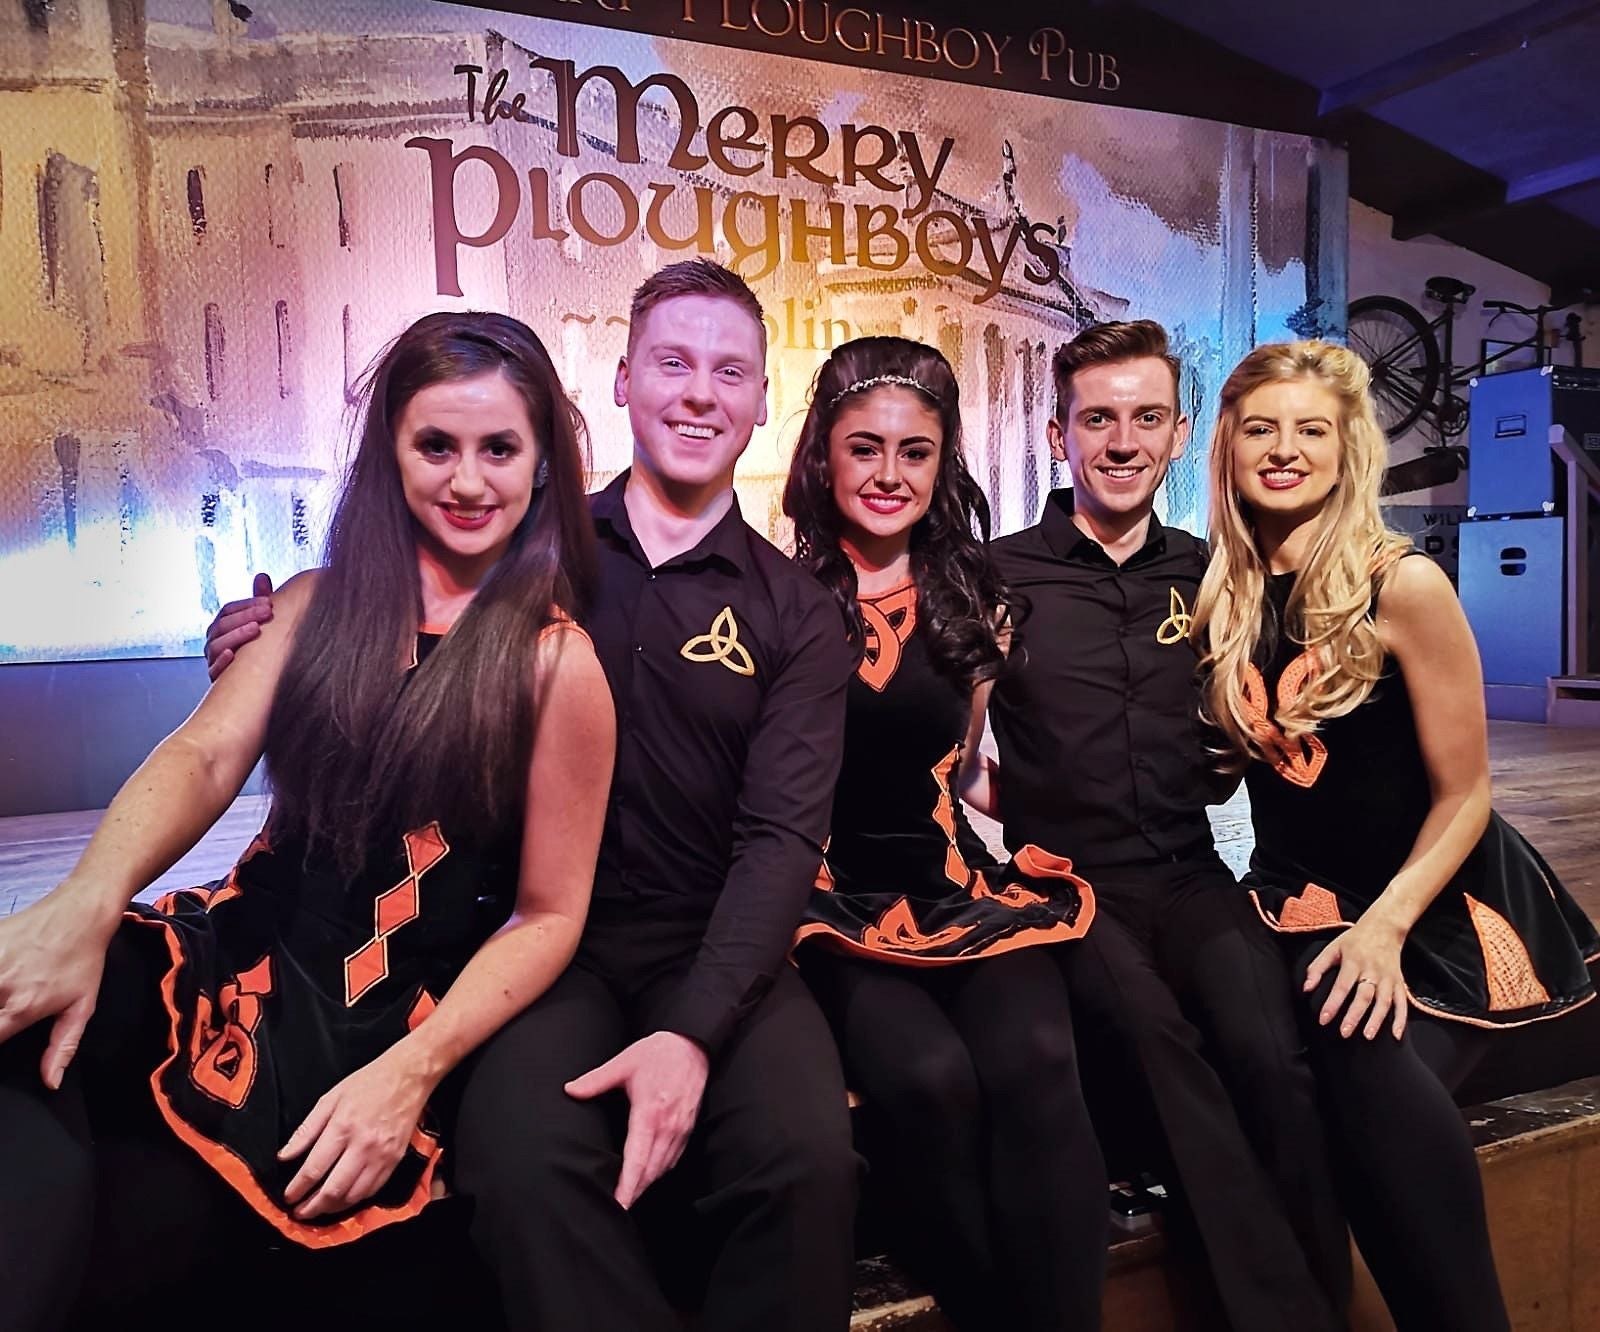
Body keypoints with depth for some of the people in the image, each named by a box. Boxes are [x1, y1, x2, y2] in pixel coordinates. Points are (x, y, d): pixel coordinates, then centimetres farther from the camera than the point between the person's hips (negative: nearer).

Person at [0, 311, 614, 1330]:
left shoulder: (557, 661, -5)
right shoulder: (318, 604, 9)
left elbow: (549, 913, -4)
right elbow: (207, 756, -5)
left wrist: (413, 1072, -16)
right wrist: (85, 905, -25)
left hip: (381, 1020, -4)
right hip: (243, 955, 4)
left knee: (88, 1249, -24)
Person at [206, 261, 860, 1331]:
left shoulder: (796, 613, 4)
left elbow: (781, 837, -6)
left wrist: (691, 1033, -20)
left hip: (716, 948, 0)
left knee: (808, 1153, -26)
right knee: (527, 1156, -29)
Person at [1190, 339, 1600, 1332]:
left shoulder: (1402, 585, -14)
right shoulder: (1221, 595, 0)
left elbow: (1463, 795, -10)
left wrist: (1384, 929, -20)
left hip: (1441, 909, -3)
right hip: (1300, 898, 4)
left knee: (1369, 1054, -30)